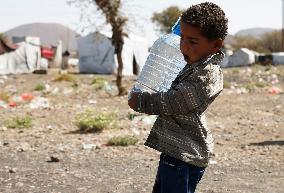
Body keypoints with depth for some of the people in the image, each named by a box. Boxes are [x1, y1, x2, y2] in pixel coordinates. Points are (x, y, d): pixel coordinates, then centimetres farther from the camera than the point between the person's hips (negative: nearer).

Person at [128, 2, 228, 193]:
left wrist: (139, 101, -8)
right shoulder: (198, 66, 10)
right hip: (176, 150, 11)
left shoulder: (206, 74, -22)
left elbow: (171, 103, -21)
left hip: (184, 156, -11)